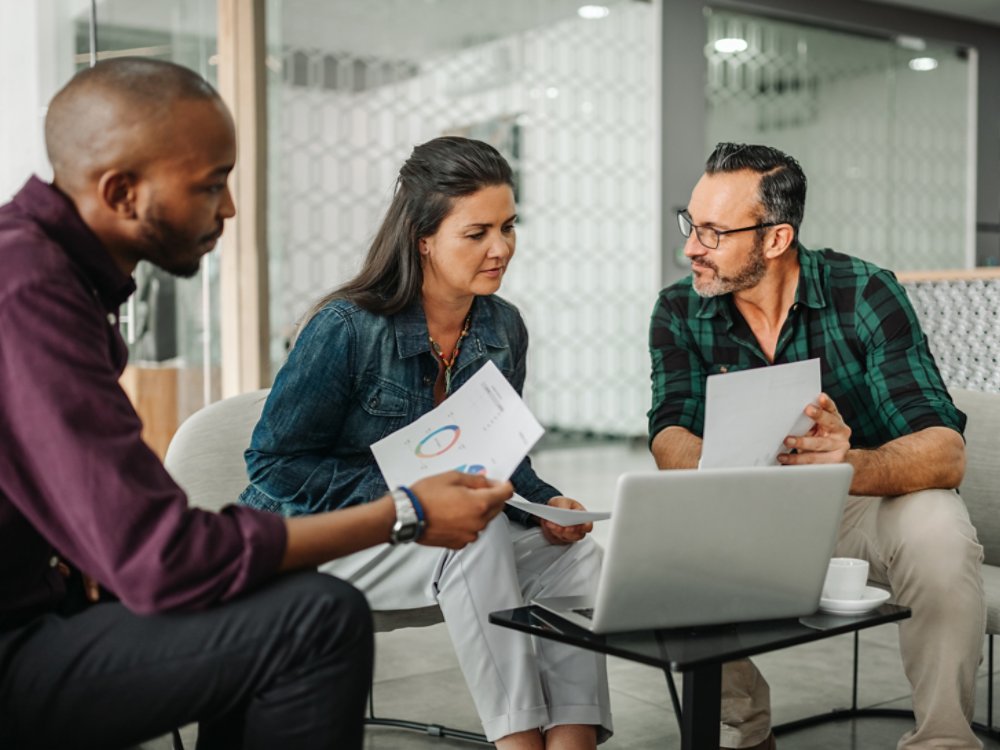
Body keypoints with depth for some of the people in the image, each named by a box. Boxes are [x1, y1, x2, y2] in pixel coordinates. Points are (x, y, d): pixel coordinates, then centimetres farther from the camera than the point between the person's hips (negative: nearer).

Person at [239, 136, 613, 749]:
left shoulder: (503, 329, 2)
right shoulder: (348, 328, -17)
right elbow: (275, 463, -15)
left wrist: (544, 503, -10)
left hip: (432, 534, 6)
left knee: (578, 557, -17)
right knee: (479, 534, -33)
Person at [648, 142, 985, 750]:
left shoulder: (864, 295, -18)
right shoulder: (680, 312, -8)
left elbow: (946, 452, -27)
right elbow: (670, 442, -20)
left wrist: (849, 464, -49)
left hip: (870, 502, -2)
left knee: (937, 529, -33)